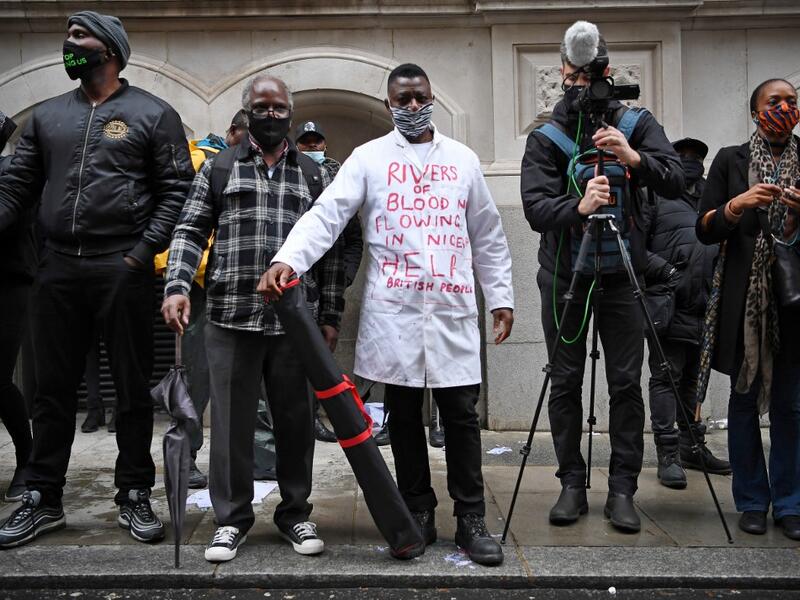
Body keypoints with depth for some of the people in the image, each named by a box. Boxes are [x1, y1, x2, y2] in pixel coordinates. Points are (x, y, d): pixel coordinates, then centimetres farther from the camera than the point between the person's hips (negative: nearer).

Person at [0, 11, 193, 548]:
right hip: (58, 268, 4)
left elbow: (176, 190, -2)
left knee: (133, 388, 4)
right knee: (53, 389, 9)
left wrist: (143, 252, -11)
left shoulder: (153, 114, 3)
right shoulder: (47, 115, 16)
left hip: (123, 269, -4)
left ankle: (135, 497, 16)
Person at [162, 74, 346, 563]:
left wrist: (330, 315, 5)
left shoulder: (315, 175, 13)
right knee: (232, 422, 4)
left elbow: (331, 251, 10)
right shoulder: (219, 168, 11)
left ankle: (295, 512, 22)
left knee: (296, 420, 7)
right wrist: (177, 287, -9)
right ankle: (233, 517, 18)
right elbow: (191, 232, 7)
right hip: (231, 319, 0)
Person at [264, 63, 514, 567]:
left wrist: (501, 298, 11)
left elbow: (489, 237, 16)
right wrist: (288, 260, -22)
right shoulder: (369, 157, 6)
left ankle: (471, 519, 13)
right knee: (404, 416, 7)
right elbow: (326, 215, -6)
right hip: (393, 310, -1)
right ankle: (418, 514, 20)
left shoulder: (463, 160, 14)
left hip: (453, 309, 2)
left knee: (462, 415, 2)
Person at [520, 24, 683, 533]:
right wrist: (577, 206, -31)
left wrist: (634, 158, -27)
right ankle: (572, 485, 15)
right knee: (566, 382, 4)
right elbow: (535, 207, -11)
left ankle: (623, 489, 10)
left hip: (622, 272, 0)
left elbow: (676, 183, -9)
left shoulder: (637, 124, 3)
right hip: (564, 275, 0)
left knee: (627, 382, 0)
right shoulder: (545, 135, 1)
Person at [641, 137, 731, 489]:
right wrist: (667, 271, -15)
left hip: (703, 305, 7)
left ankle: (693, 448, 24)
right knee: (666, 377, -5)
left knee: (692, 378, 14)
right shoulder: (655, 194, 0)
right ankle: (668, 456, -3)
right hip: (668, 303, -7)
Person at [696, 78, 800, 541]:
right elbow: (706, 231, 2)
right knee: (745, 397, 3)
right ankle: (753, 502, 13)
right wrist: (737, 205, -16)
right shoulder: (730, 160, 7)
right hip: (744, 295, -1)